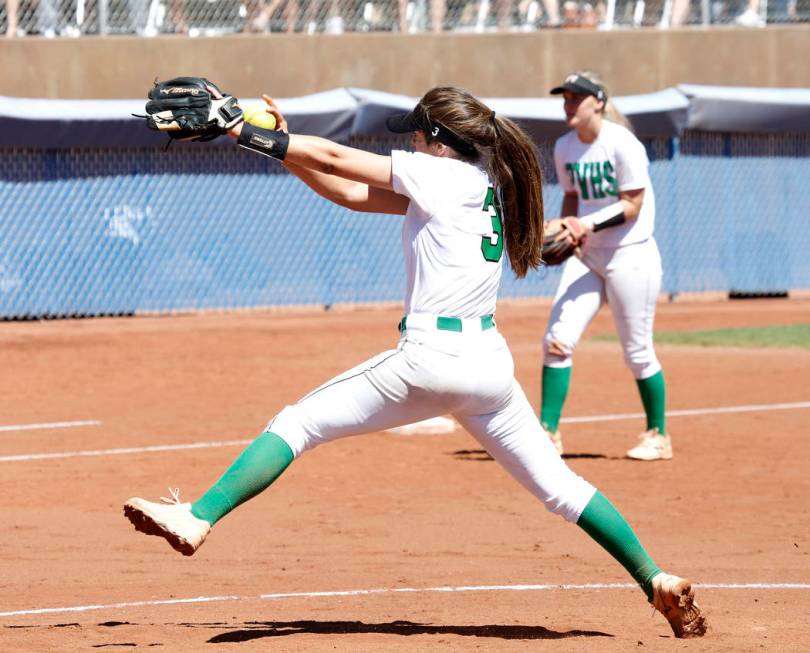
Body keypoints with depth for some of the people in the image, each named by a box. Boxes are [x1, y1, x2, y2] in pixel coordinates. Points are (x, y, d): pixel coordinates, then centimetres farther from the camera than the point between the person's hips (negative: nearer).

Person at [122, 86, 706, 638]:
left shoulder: (443, 174, -6)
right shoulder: (485, 184, 16)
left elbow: (336, 159, -6)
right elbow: (350, 193, 18)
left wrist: (242, 131, 1)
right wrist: (281, 143, 13)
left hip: (431, 358, -8)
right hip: (490, 360, 8)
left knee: (297, 424, 0)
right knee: (557, 484, 14)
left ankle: (197, 519, -7)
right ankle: (657, 581, 9)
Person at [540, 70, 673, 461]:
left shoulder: (622, 144, -15)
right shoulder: (564, 147, 6)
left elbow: (632, 205, -16)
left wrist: (590, 225, -27)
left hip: (630, 256, -6)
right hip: (585, 257, 6)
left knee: (637, 352, 1)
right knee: (557, 339, -7)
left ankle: (658, 436, 17)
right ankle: (548, 432, -3)